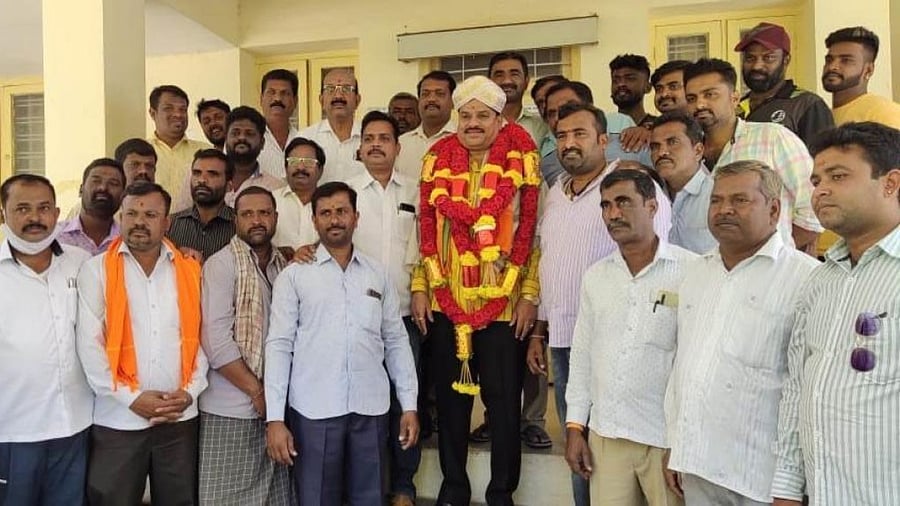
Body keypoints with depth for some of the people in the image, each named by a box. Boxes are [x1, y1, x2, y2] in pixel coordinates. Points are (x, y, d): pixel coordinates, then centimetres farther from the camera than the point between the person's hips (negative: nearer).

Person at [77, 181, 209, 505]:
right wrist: (131, 398, -11)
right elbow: (89, 344, -7)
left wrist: (190, 391, -5)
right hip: (117, 419, -2)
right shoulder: (96, 270, -1)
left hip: (180, 418, 2)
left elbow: (202, 336, 6)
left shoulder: (189, 270, 5)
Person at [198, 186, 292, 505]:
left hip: (275, 404, 5)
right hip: (231, 409, -5)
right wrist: (256, 391, -12)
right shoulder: (222, 264, -6)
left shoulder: (283, 267, 11)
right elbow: (215, 339, -14)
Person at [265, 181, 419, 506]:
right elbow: (279, 346, -3)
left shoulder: (378, 275, 9)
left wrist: (409, 405, 5)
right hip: (313, 409, -2)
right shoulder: (294, 275, 0)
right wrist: (275, 418, -8)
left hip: (370, 408, 2)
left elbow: (396, 342, 9)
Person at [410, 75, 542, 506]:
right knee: (450, 397, 13)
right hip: (445, 301, 3)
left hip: (503, 303, -3)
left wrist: (530, 295, -8)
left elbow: (531, 230, -4)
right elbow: (426, 229, 7)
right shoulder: (438, 159, 6)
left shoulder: (522, 160, -2)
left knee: (503, 400, 7)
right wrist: (420, 288, 3)